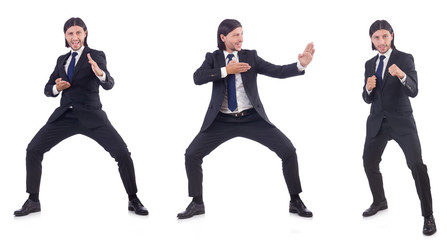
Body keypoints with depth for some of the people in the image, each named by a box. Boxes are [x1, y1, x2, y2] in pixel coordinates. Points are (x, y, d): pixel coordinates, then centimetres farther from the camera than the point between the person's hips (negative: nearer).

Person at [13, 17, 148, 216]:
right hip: (65, 115, 4)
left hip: (91, 116, -4)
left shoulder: (96, 56, -1)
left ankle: (133, 200, 0)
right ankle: (33, 201, 5)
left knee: (122, 153, -18)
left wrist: (100, 72, -41)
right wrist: (56, 88, -8)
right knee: (33, 150, -8)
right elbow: (47, 89, 16)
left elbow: (108, 84, -17)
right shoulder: (62, 60, 13)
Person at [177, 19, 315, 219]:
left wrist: (301, 64, -24)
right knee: (191, 155, -9)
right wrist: (226, 70, -22)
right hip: (222, 120, 0)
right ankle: (197, 203, 9)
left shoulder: (251, 56, 3)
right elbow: (197, 78, -16)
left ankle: (295, 201, 6)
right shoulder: (213, 58, 3)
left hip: (252, 118, 0)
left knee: (288, 151, -11)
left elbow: (278, 71, -8)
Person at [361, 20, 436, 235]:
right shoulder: (370, 64, 9)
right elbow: (367, 99, 9)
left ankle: (428, 215, -6)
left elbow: (413, 91, -18)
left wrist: (401, 75, -39)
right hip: (377, 121, 5)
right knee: (369, 162, 10)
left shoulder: (405, 59, -6)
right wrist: (368, 88, -15)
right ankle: (379, 201, 34)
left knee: (416, 165, -14)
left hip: (401, 120, -5)